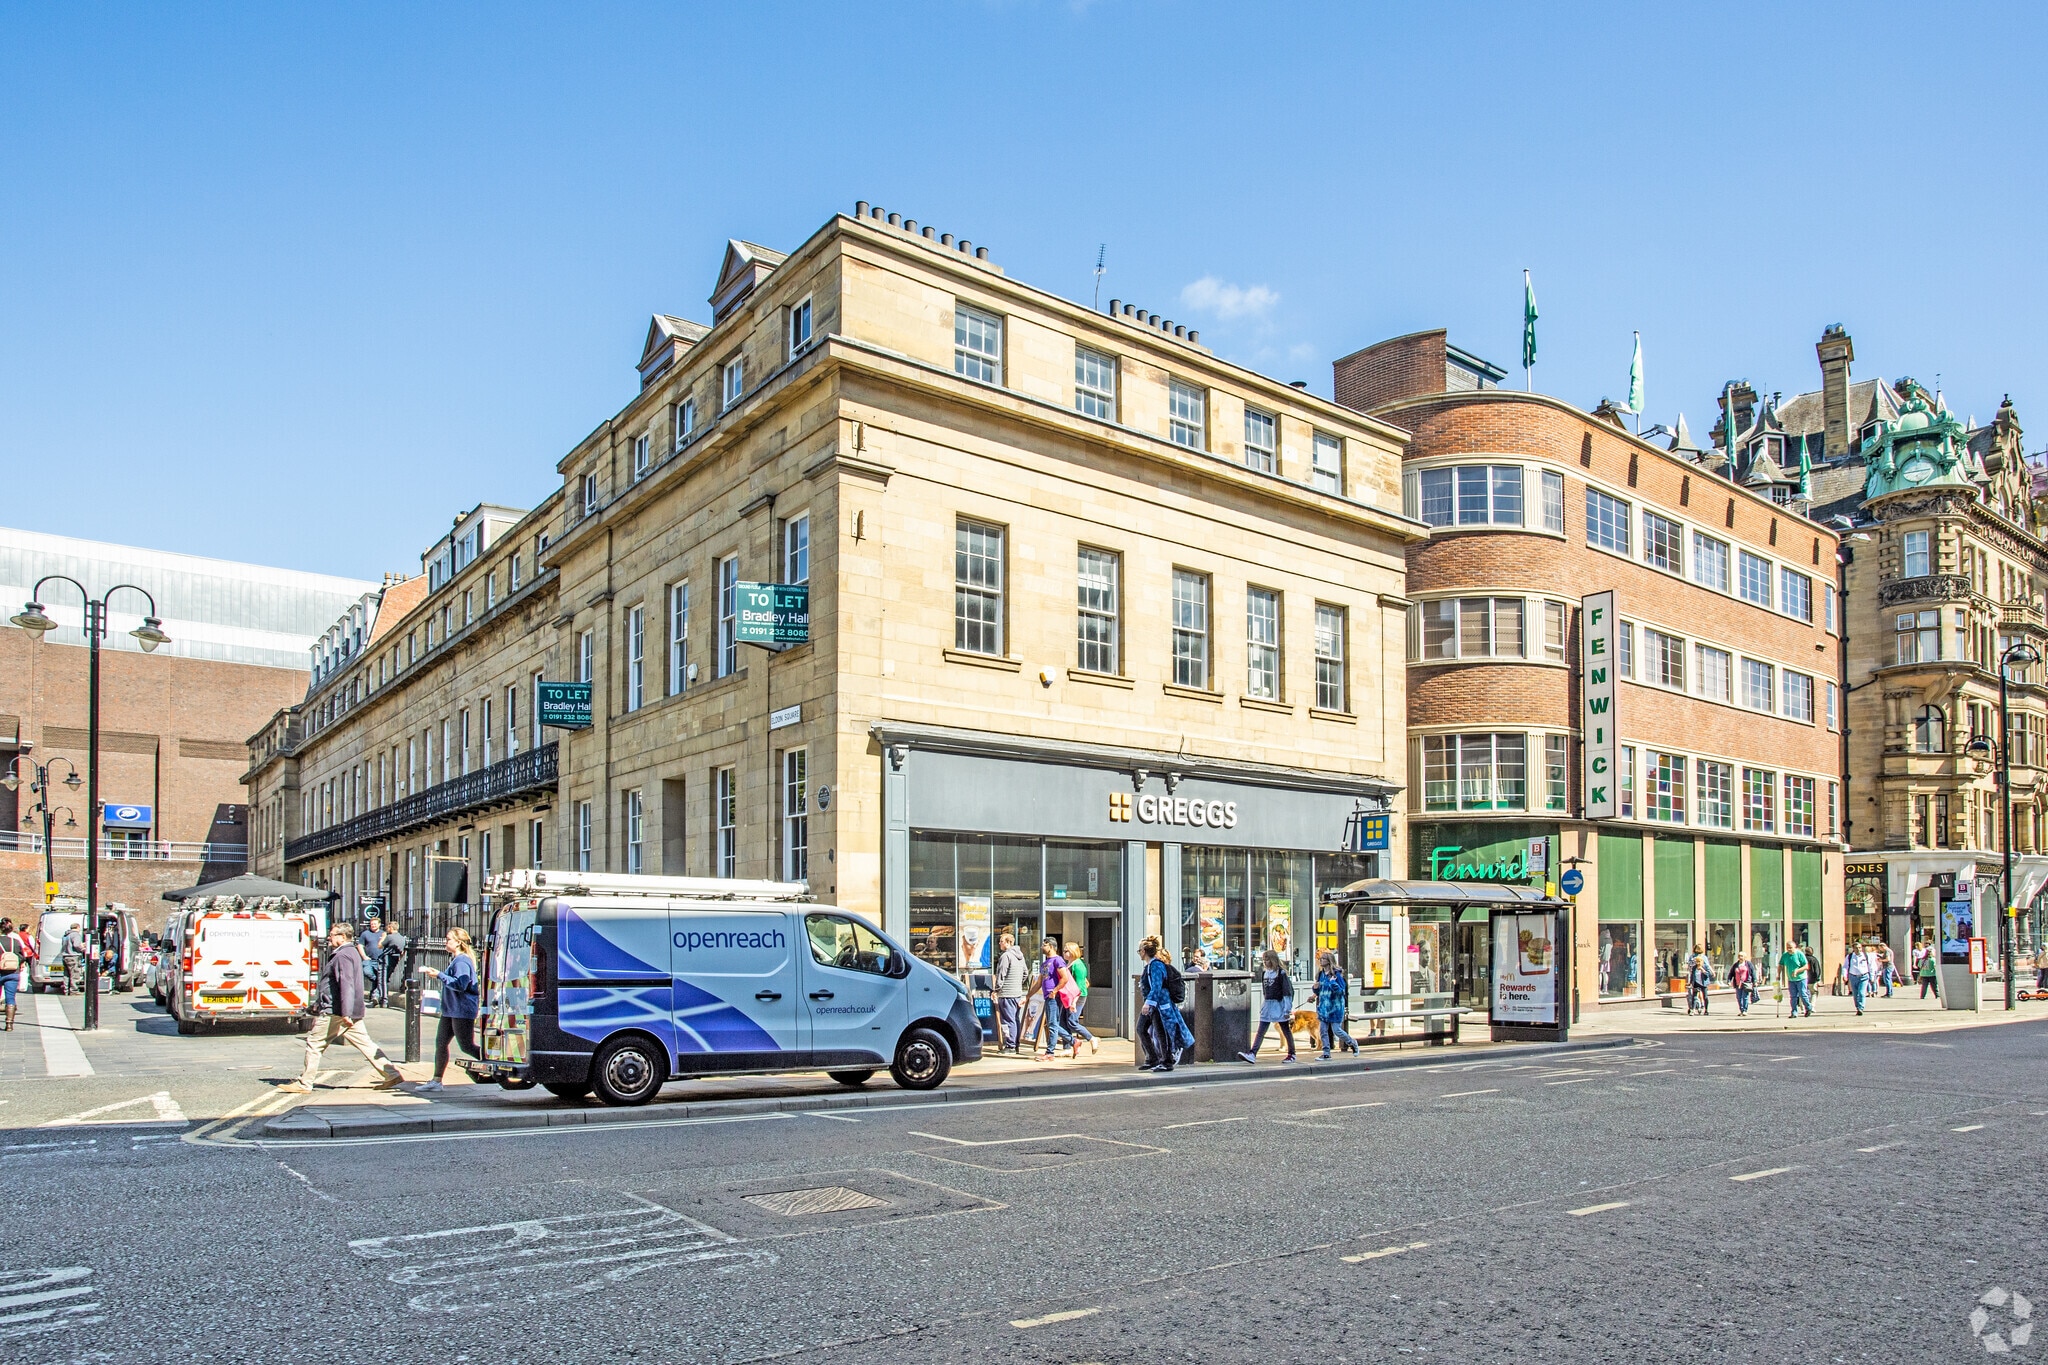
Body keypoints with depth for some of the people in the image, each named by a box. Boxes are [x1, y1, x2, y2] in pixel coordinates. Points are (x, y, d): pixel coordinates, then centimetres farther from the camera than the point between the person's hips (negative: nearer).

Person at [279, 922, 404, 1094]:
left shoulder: (343, 955, -14)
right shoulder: (352, 953, 19)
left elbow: (346, 985, -24)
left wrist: (345, 1013, -29)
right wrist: (319, 1003, 32)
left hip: (335, 1013, -10)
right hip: (351, 1013, 10)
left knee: (314, 1044, 3)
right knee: (365, 1044, 7)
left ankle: (304, 1084, 11)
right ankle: (393, 1075, 2)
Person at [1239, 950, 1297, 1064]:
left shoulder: (1281, 973, -10)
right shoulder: (1266, 973, 11)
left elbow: (1287, 991, -13)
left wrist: (1287, 1009, -16)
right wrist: (1263, 1005, 20)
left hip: (1279, 1004, -7)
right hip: (1268, 1004, 7)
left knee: (1286, 1031, 7)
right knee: (1260, 1031, -2)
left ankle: (1292, 1055, 20)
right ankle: (1252, 1054, -9)